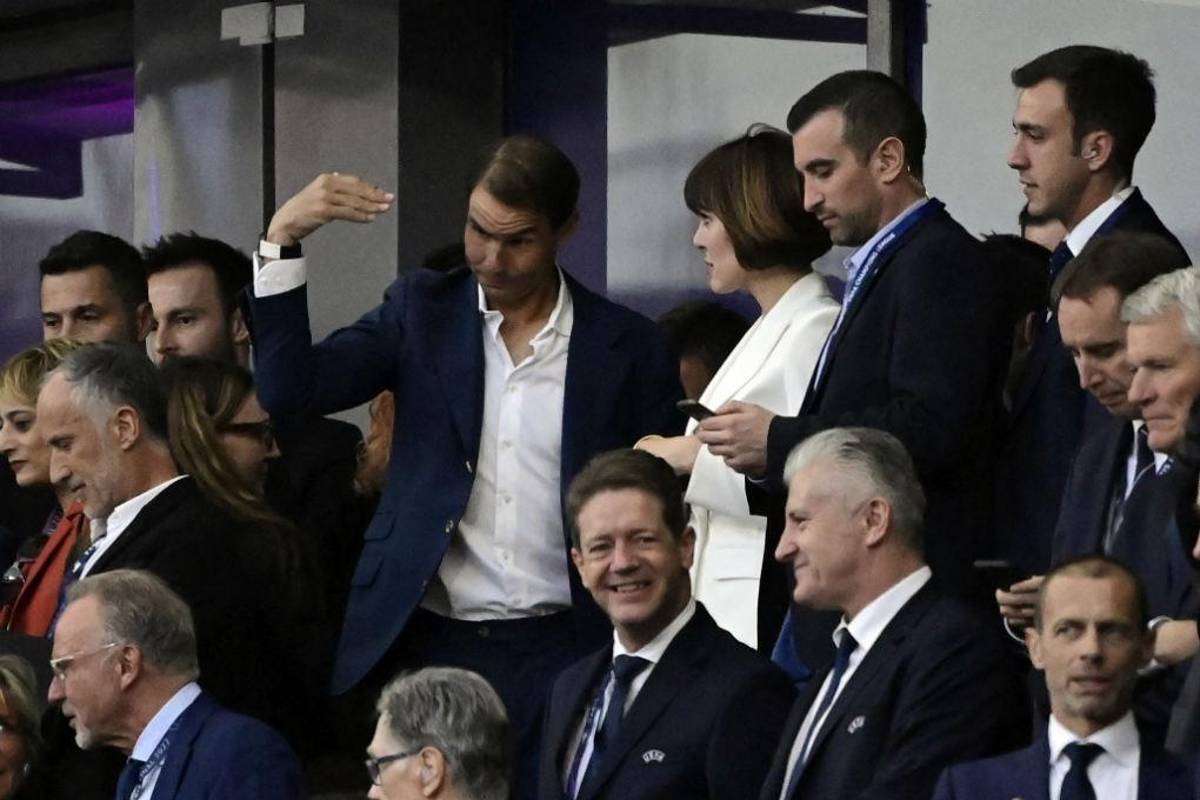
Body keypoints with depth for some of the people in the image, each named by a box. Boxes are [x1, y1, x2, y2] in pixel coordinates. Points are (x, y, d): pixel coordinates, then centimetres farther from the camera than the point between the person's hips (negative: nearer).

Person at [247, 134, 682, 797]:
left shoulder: (627, 348, 3)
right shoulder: (422, 310, 7)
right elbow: (290, 390, -4)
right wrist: (282, 239, -14)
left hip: (558, 651, -1)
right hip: (429, 643, 1)